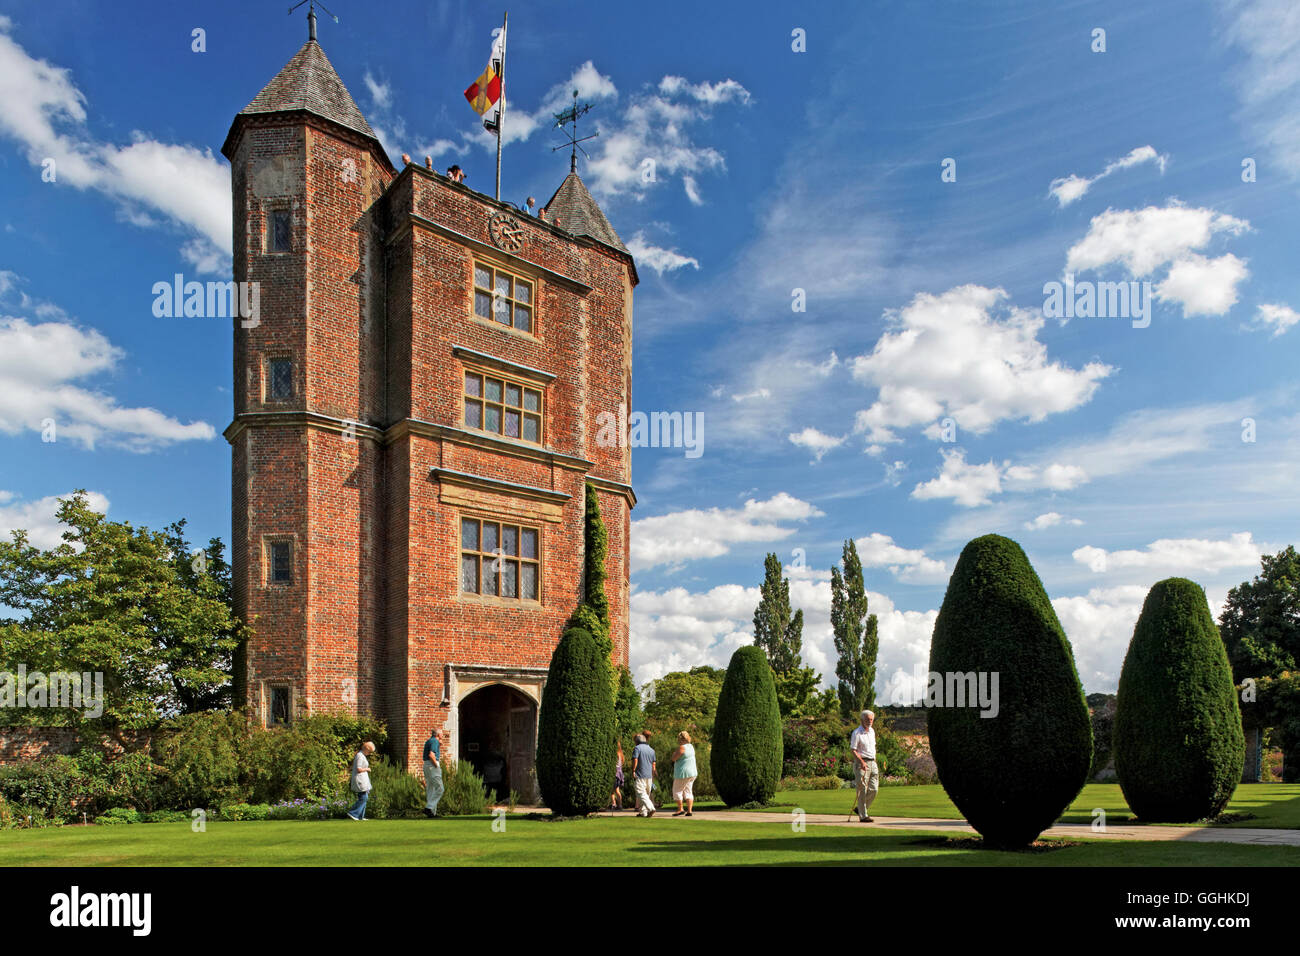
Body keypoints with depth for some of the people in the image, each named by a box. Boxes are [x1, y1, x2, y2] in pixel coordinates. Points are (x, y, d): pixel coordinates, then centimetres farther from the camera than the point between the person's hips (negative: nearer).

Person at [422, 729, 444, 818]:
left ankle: (432, 812, 10)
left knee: (430, 789, 10)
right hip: (432, 766, -10)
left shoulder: (428, 741, 18)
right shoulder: (435, 741, -11)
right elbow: (431, 754, -25)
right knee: (439, 789, -7)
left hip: (426, 765, 10)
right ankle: (429, 807, -16)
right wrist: (436, 765, -15)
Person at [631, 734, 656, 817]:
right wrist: (653, 776, 21)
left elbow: (635, 760, -16)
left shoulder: (637, 748, -5)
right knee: (646, 794, 13)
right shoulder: (651, 750, 15)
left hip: (640, 775, -7)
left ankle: (651, 809, -23)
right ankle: (643, 812, 13)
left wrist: (633, 771, -5)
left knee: (641, 793, -8)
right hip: (649, 775, 7)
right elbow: (653, 764, 15)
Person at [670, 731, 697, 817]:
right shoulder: (691, 746, 9)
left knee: (677, 791, 4)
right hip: (692, 772, 8)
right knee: (688, 791, 9)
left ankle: (680, 809, 5)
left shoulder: (682, 747, -17)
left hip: (683, 774, -8)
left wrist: (674, 754, 3)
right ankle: (689, 811, 4)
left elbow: (674, 758, -12)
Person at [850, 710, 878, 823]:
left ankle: (860, 808, 19)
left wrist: (874, 761, 19)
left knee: (874, 789, 2)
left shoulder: (872, 731, 15)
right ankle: (863, 816, -1)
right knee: (863, 790, -6)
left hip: (872, 763, 7)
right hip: (861, 763, -7)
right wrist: (861, 762, -23)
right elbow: (852, 750, -13)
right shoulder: (857, 732, -9)